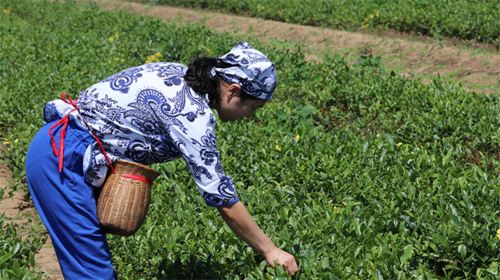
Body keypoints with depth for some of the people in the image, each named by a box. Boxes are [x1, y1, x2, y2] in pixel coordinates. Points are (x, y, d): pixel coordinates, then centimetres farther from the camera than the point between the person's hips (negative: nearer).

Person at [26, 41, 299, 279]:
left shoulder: (179, 77, 6)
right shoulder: (193, 112, -19)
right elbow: (223, 198, -16)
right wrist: (270, 250, -7)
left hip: (60, 147, 10)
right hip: (64, 159, -10)